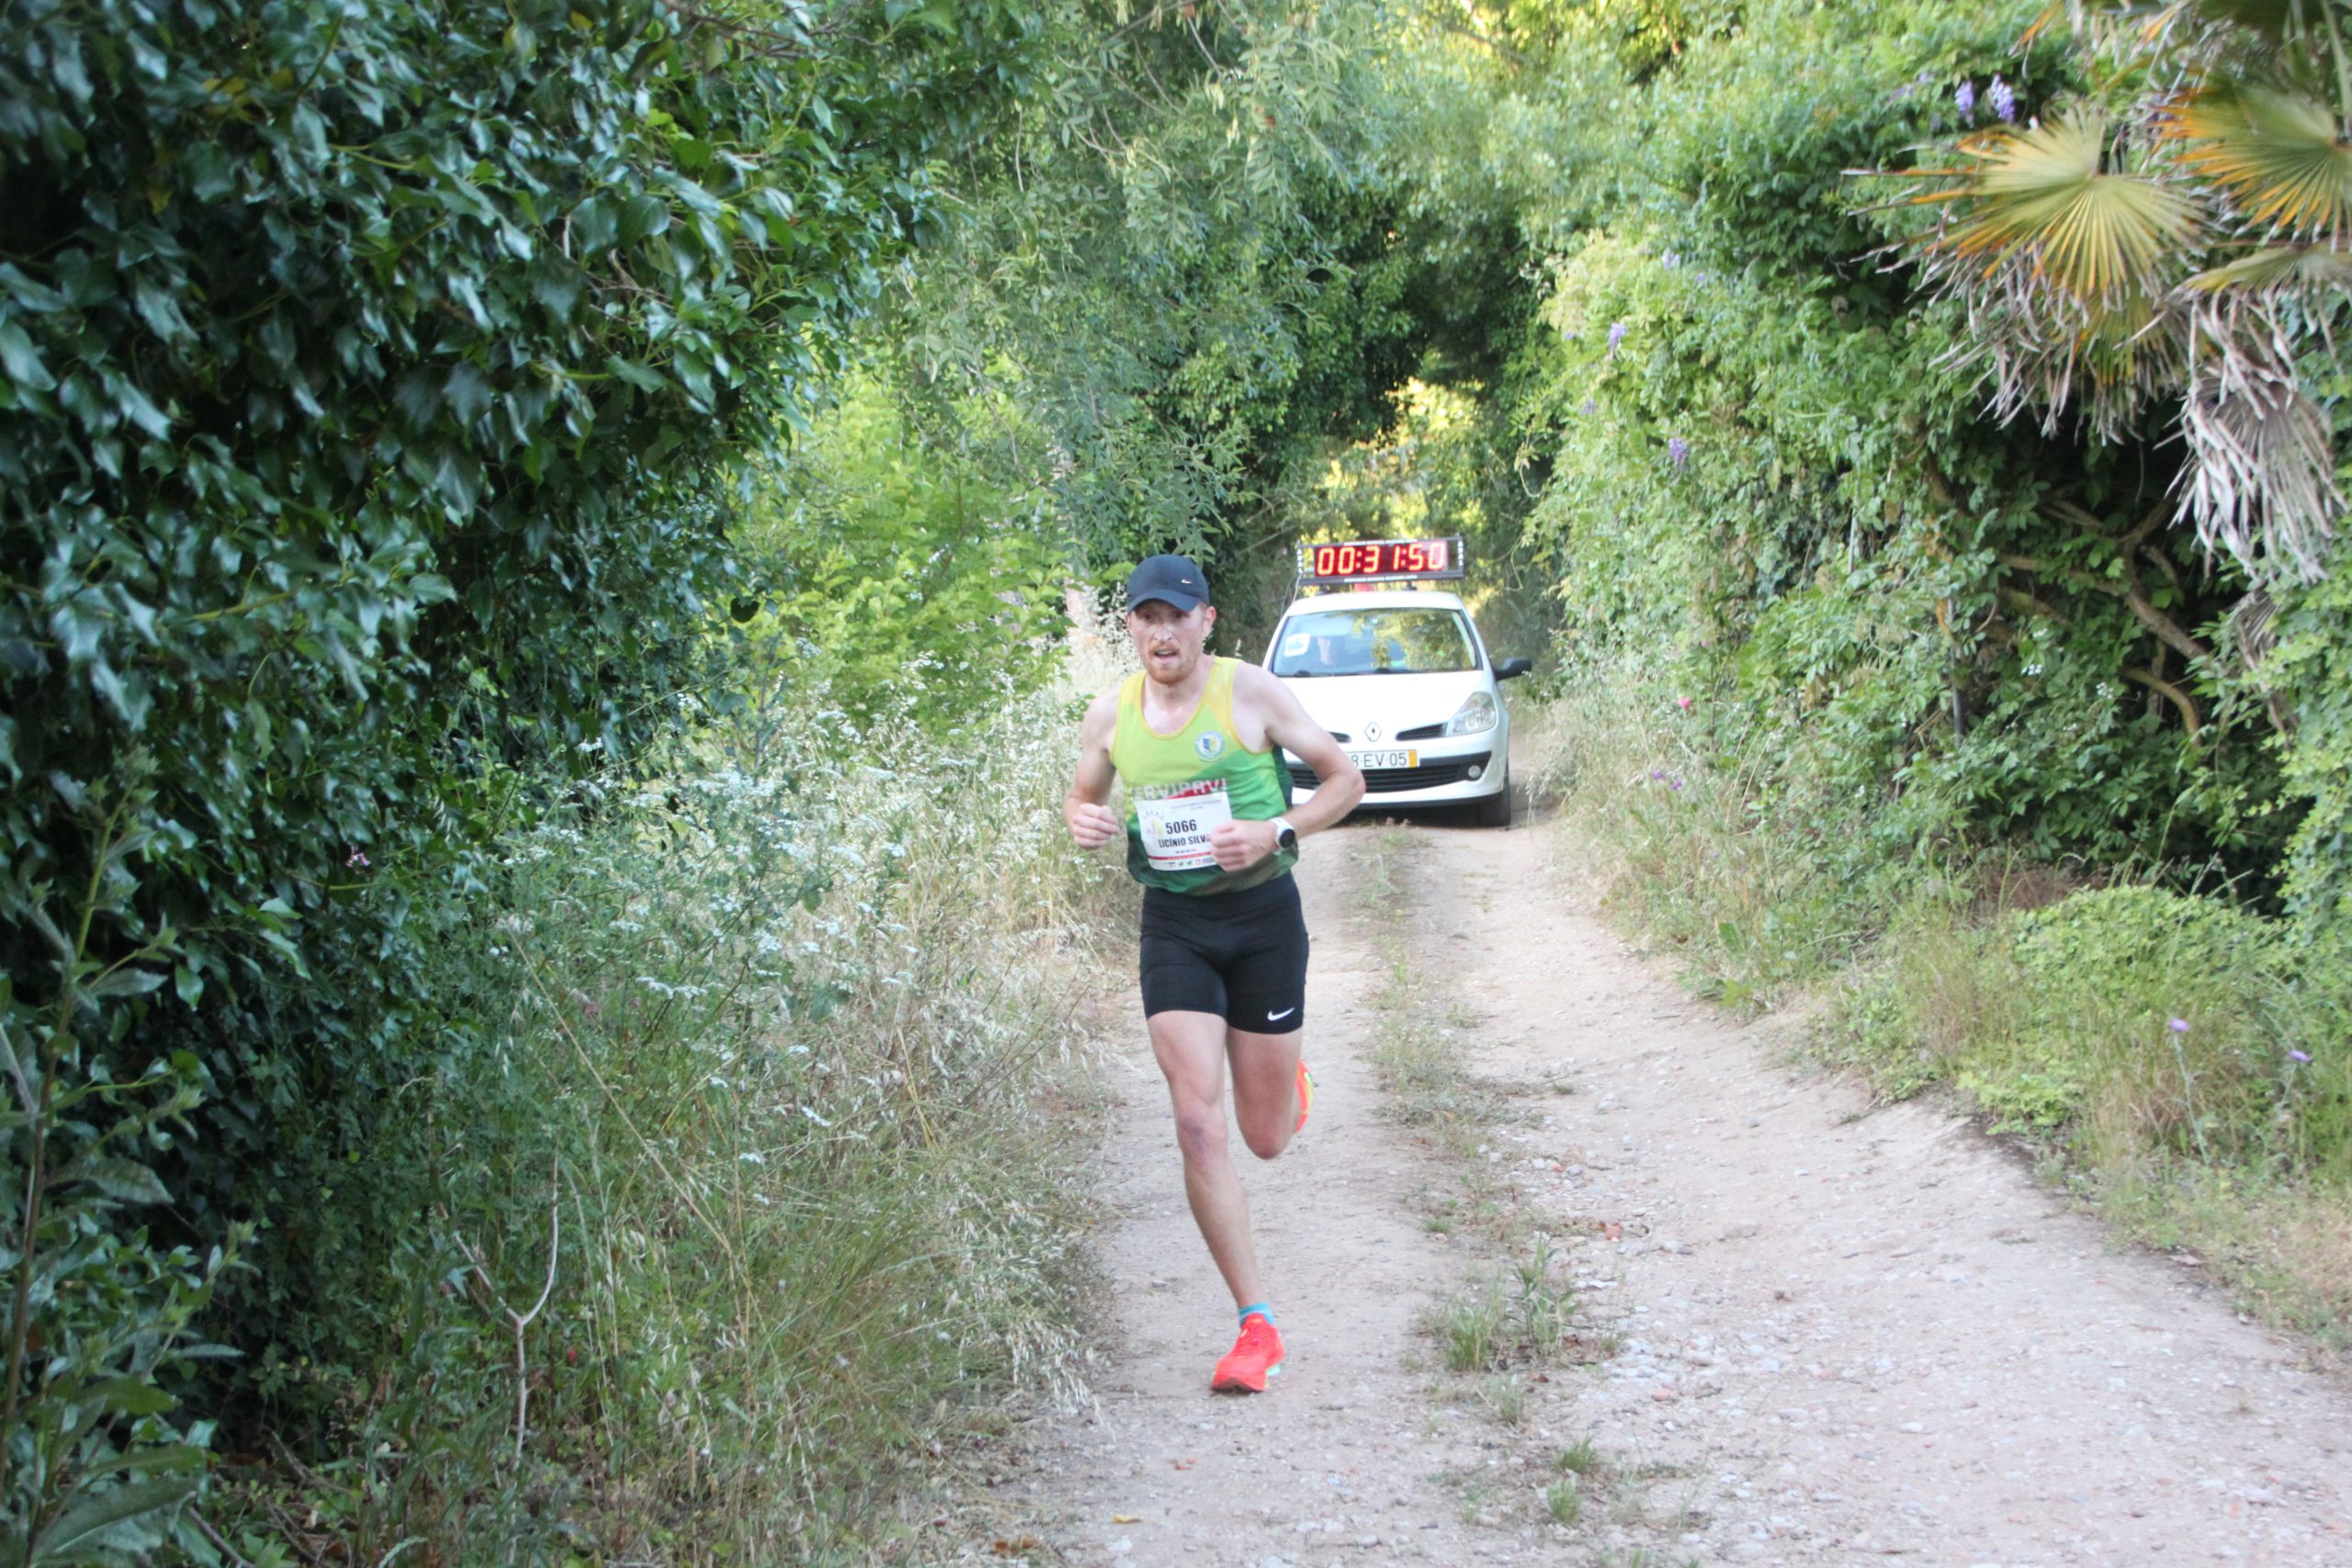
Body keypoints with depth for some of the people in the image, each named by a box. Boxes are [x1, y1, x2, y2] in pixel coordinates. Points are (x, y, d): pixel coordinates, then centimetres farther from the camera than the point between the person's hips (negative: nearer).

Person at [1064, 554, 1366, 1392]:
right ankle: (1256, 1326, -4)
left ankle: (1291, 1086, 48)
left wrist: (1277, 832, -19)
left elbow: (1345, 780, -2)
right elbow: (1083, 796, 18)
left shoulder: (1251, 693, -9)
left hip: (1262, 916, -2)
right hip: (1173, 922, 2)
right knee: (1197, 1124, -12)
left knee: (1266, 1138, 7)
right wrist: (1081, 820, -7)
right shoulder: (1111, 714, 1)